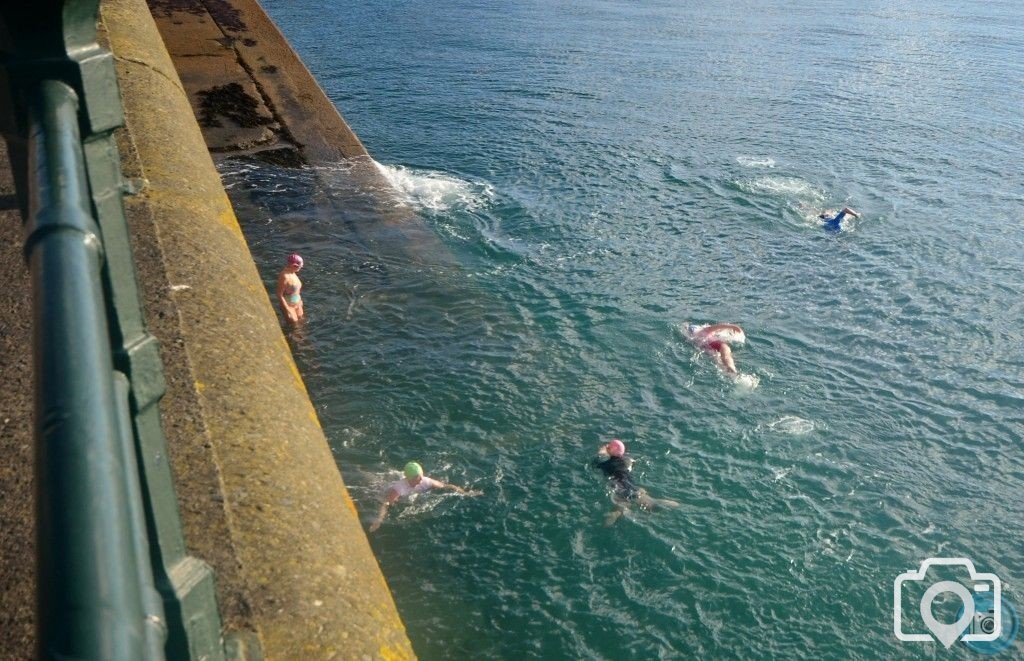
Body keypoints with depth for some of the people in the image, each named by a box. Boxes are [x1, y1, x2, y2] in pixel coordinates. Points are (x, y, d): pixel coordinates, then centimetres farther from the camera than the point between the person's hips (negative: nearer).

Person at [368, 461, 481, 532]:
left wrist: (466, 493, -24)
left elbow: (447, 486, -22)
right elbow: (385, 504, -52)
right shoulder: (399, 488, -45)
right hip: (391, 496, -5)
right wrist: (379, 520, -70)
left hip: (412, 499, 5)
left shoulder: (426, 481, -31)